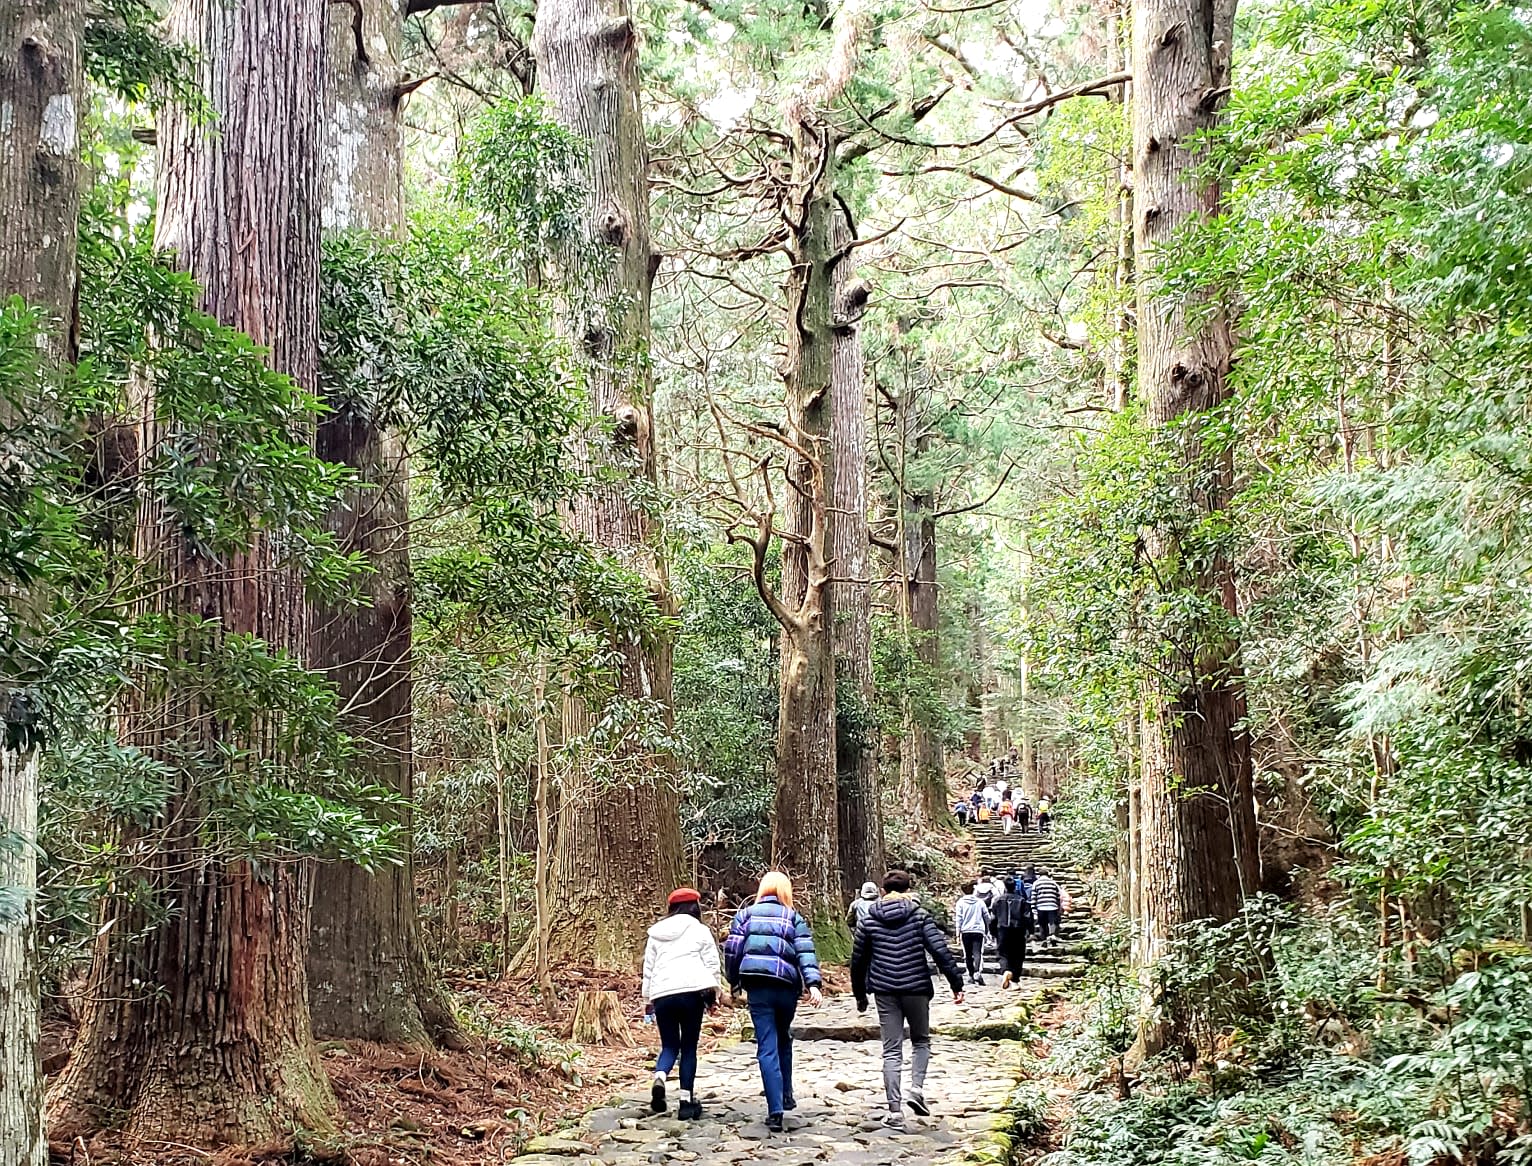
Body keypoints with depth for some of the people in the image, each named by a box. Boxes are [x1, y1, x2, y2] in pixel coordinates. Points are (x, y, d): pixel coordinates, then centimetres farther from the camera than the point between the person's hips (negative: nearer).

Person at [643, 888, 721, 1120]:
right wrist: (713, 994, 10)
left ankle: (659, 1078, -18)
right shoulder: (700, 930, 7)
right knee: (689, 1047, 5)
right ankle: (687, 1100, 3)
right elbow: (711, 964, 3)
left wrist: (648, 999, 23)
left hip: (661, 994, 3)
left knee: (669, 1045, 12)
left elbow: (648, 967, 19)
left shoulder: (656, 933, 18)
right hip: (691, 991, -3)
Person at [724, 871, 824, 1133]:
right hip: (787, 986, 1)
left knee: (767, 1047, -3)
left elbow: (731, 949, 3)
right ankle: (786, 1096, 27)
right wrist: (813, 984, -13)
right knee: (783, 1040, 25)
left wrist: (734, 982, 15)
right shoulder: (793, 917, 9)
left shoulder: (746, 914, 10)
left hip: (757, 986, -1)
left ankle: (775, 1111, -11)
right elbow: (805, 951, -4)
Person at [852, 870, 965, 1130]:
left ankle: (895, 1110, 0)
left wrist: (860, 994, 23)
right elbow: (941, 951, -9)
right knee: (921, 1041, 19)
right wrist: (956, 984, -5)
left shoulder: (871, 921, 6)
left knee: (892, 1050, 5)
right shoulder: (919, 917, 0)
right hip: (916, 989, -1)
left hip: (885, 992, 1)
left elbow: (858, 960, 11)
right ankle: (916, 1089, -2)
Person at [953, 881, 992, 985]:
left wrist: (958, 933, -3)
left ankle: (971, 975, 16)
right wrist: (987, 929, 29)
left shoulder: (960, 902, 2)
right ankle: (977, 972, -31)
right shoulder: (980, 901, 8)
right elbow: (986, 916, 14)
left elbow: (958, 918, -4)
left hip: (966, 931, 0)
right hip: (978, 930, 0)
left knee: (968, 954, 12)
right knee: (978, 953, -10)